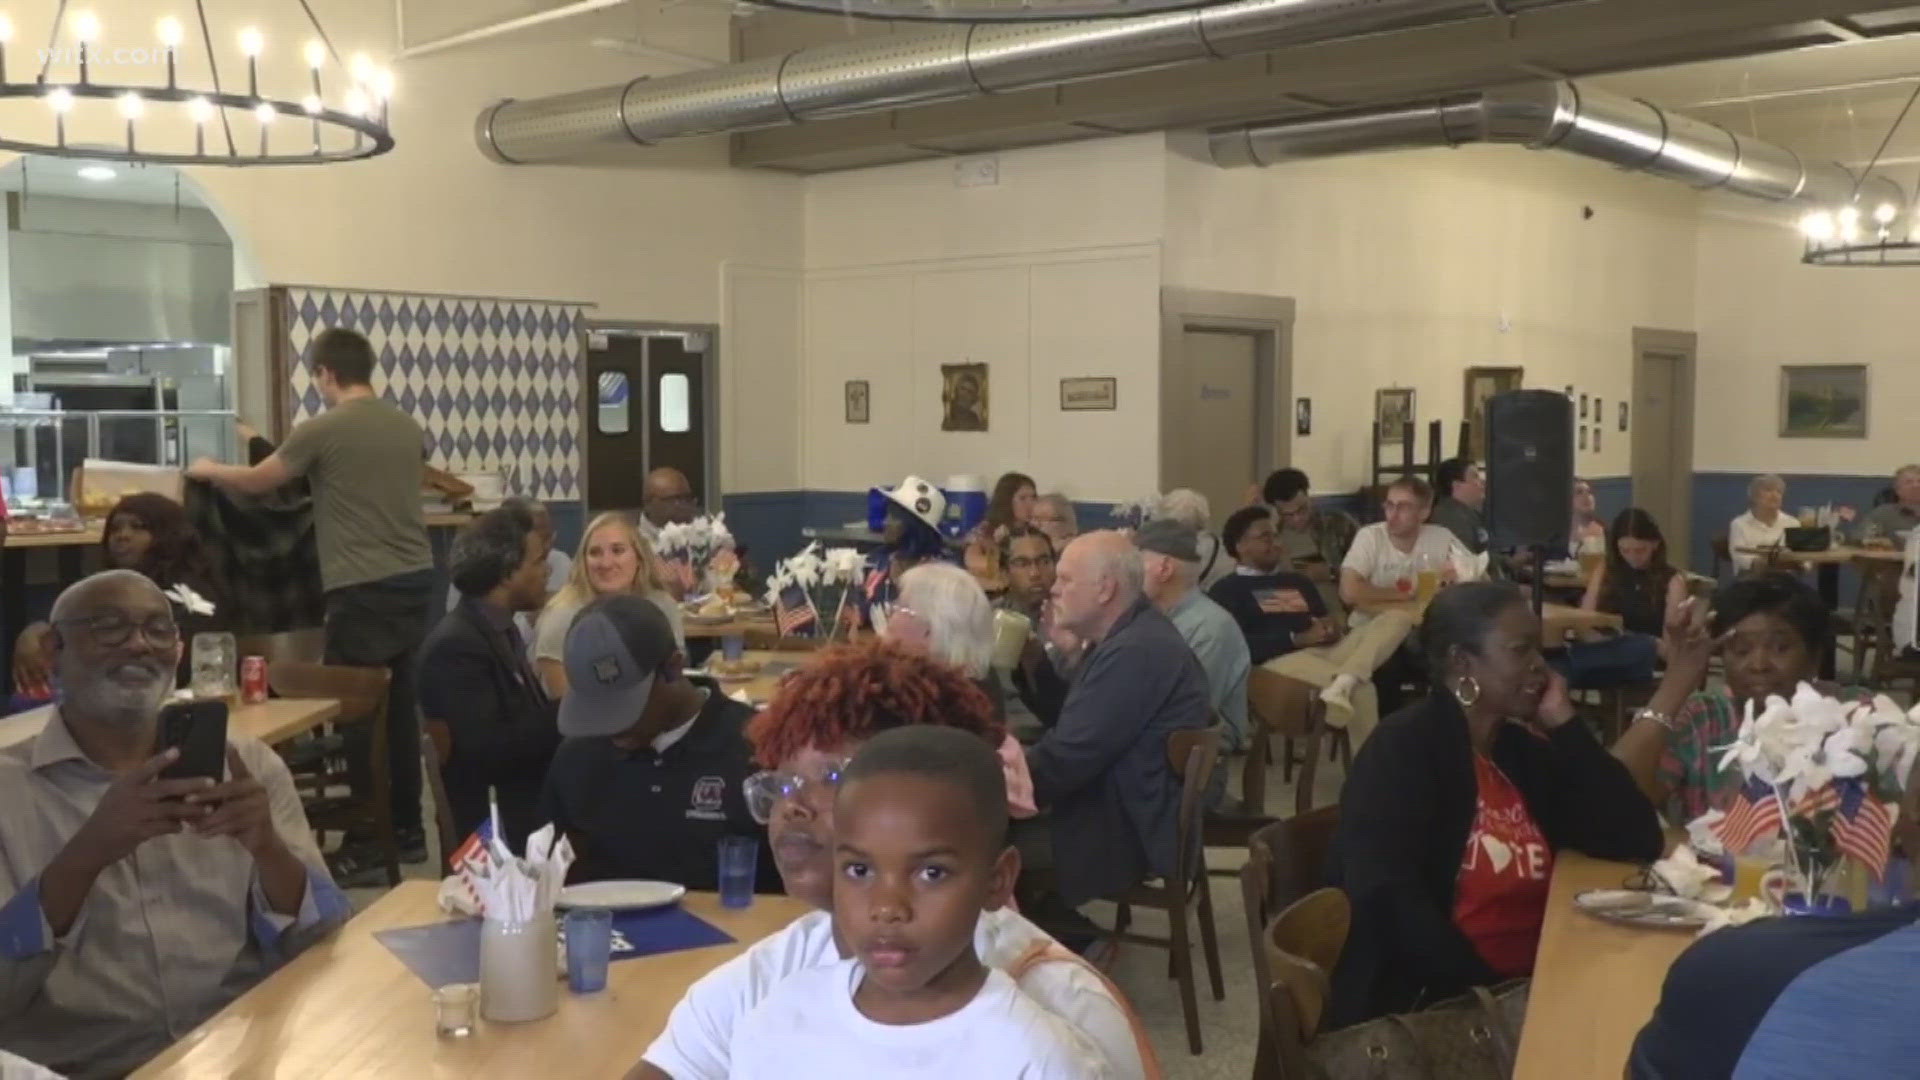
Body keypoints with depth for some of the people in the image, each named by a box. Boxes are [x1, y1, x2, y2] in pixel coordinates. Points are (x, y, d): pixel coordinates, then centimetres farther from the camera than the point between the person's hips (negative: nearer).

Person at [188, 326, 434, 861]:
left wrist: (208, 470, 25)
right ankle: (407, 829, 18)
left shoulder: (323, 430, -8)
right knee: (399, 705, 13)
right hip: (415, 579, 6)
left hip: (364, 588, -6)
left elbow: (255, 482, 4)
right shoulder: (408, 427, 9)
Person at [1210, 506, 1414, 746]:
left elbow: (1326, 621, 26)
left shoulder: (1298, 581, 33)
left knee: (1398, 618, -18)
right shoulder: (1228, 590, 9)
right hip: (1281, 659, -8)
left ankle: (1342, 683, -41)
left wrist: (1333, 629, -1)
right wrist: (1299, 639, -12)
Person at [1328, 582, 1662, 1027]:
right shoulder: (1403, 748, -9)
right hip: (1423, 1006, -8)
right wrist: (1485, 993, -23)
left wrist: (1564, 725, 0)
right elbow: (1387, 900, -22)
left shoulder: (1526, 749, 11)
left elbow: (1637, 842, 3)